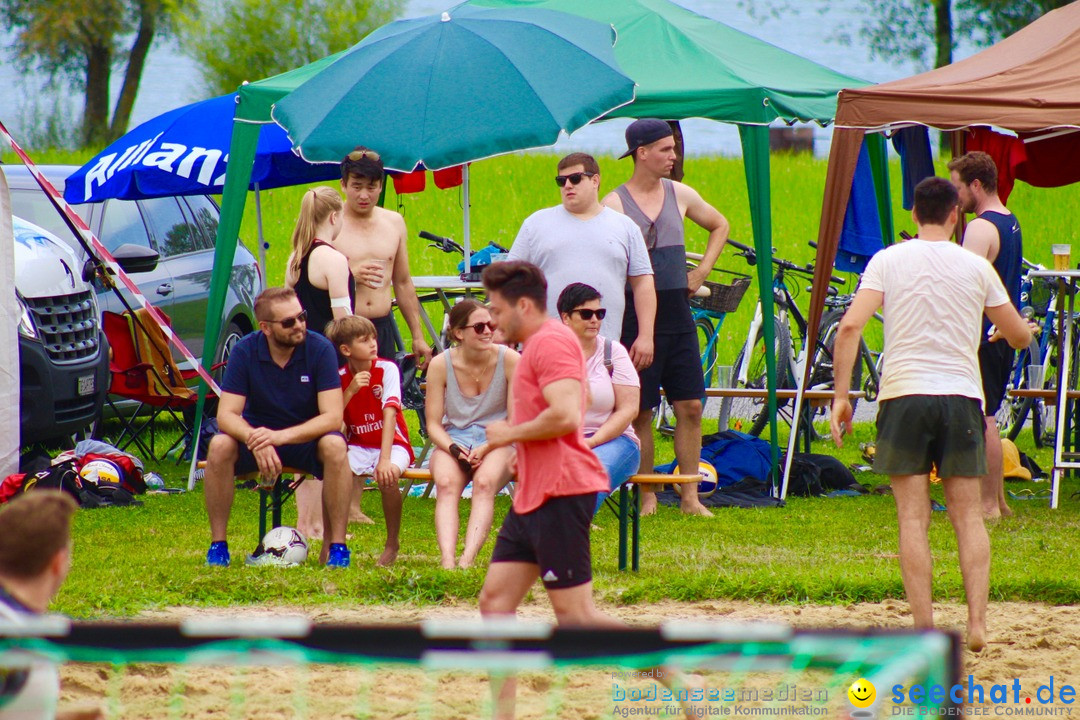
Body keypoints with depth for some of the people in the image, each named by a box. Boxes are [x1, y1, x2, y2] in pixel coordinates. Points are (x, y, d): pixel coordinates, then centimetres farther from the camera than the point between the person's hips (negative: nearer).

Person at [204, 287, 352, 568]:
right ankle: (218, 544, -17)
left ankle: (335, 545, -24)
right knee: (219, 446, -29)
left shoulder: (319, 348, -17)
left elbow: (332, 417, -23)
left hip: (306, 437, -1)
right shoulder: (245, 351, -14)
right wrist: (256, 441, -40)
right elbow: (226, 415, -18)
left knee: (334, 446, -34)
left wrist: (281, 436, -38)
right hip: (257, 433, 1)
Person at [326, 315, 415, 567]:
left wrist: (385, 460, -33)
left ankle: (392, 543, -11)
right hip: (359, 447, 2)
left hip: (391, 443, -2)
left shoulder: (387, 369, -11)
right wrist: (350, 391, -22)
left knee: (387, 476, -35)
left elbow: (389, 414, -22)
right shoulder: (340, 377, -2)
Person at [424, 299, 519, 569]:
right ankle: (447, 559, -50)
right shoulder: (441, 365, -3)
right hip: (453, 442, 1)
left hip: (498, 443, -1)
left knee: (485, 482, -35)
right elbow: (433, 424, 1)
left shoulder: (509, 360, -7)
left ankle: (468, 559, -50)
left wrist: (486, 448, -19)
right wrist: (454, 449, -19)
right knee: (446, 484, -33)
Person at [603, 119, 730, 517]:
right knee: (641, 412, 0)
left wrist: (702, 270, 13)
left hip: (677, 314, 4)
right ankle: (647, 497, 8)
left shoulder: (680, 195, 8)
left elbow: (719, 226, 26)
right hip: (636, 316, -4)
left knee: (690, 407, 1)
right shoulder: (614, 204, -6)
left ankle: (690, 496, 6)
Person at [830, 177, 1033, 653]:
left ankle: (924, 628, -4)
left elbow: (850, 326, -9)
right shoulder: (976, 267, 5)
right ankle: (977, 621, -5)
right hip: (962, 397, 1)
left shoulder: (887, 261, 2)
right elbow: (1020, 336, 14)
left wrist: (841, 396, -5)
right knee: (968, 516, 7)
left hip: (903, 395, -1)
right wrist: (1006, 330, 39)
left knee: (913, 519, 2)